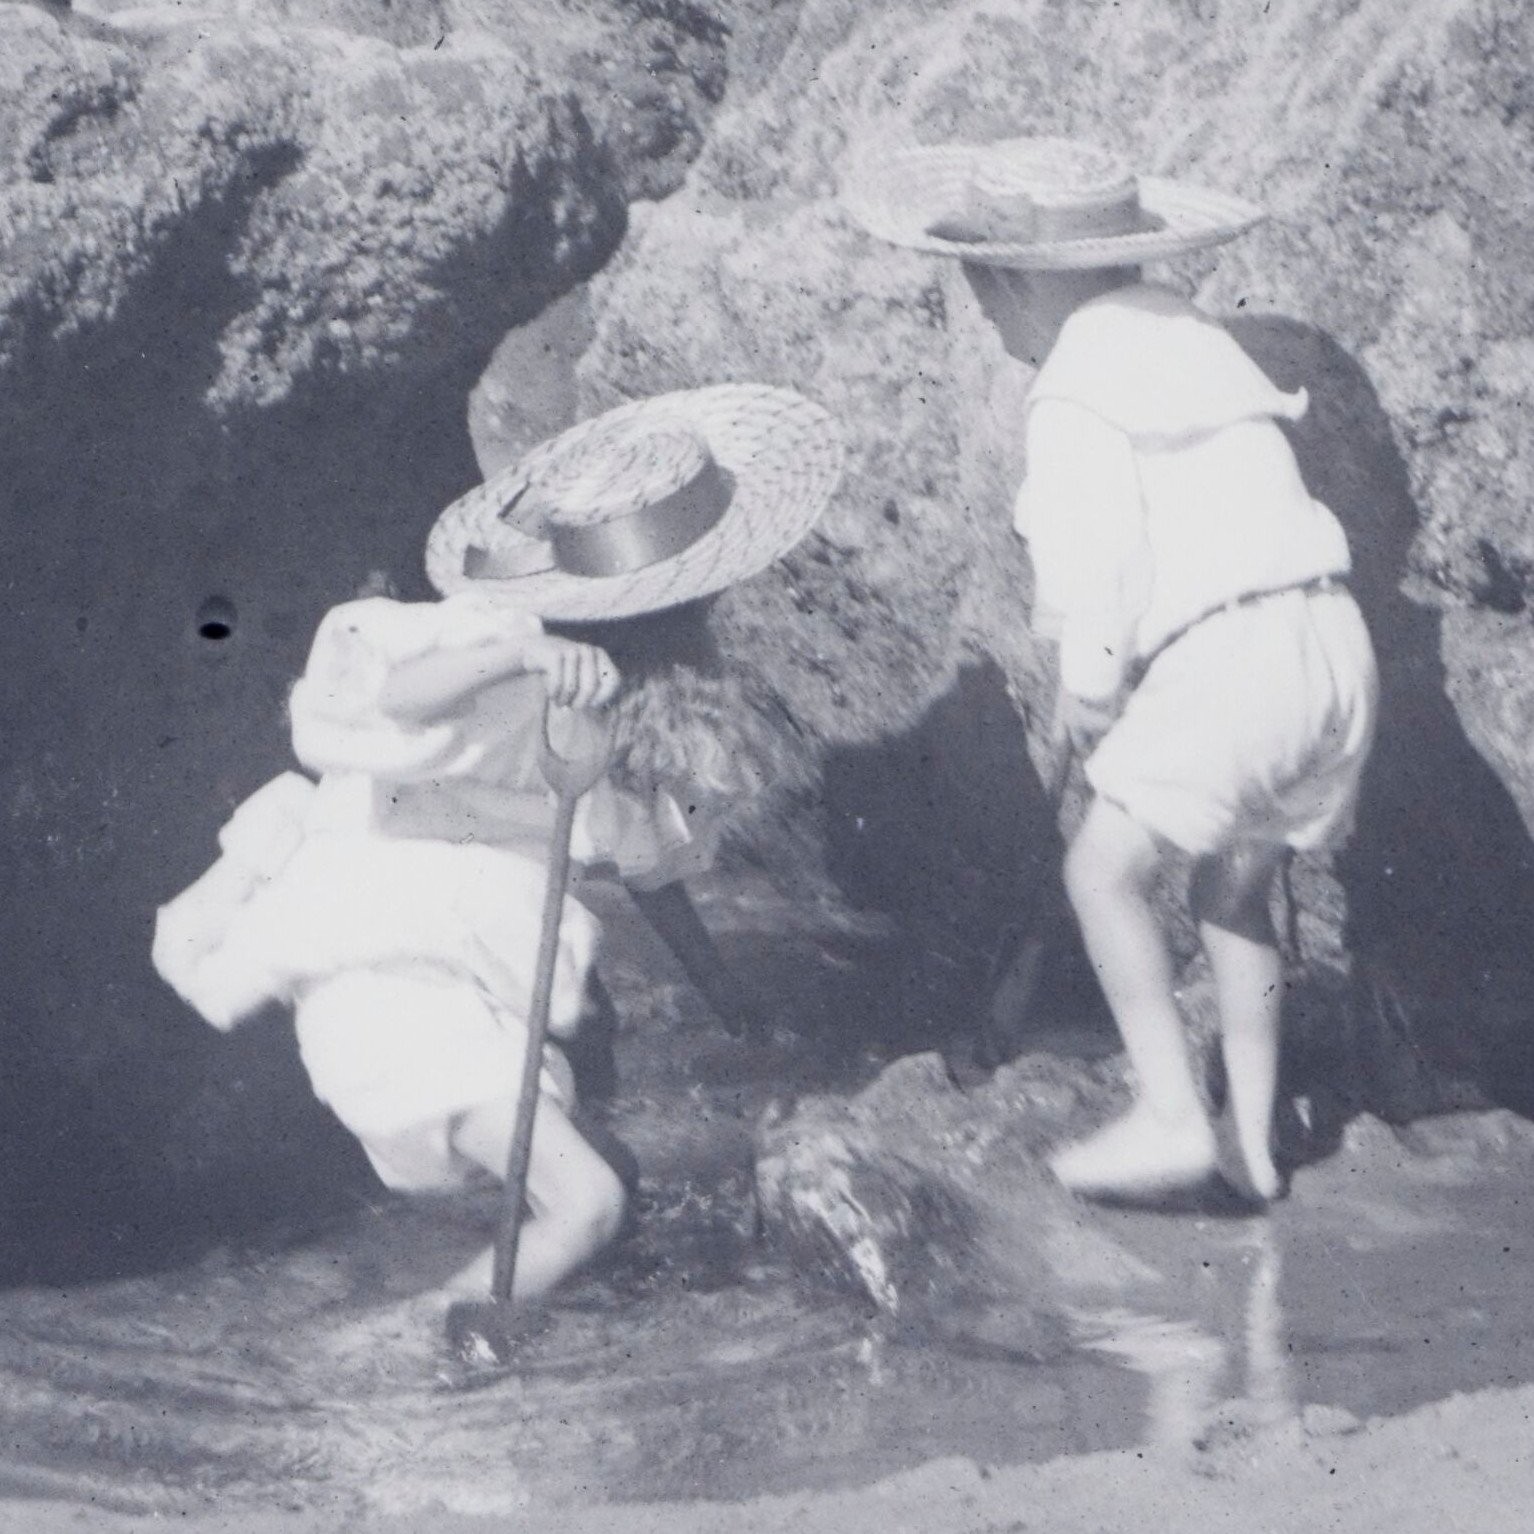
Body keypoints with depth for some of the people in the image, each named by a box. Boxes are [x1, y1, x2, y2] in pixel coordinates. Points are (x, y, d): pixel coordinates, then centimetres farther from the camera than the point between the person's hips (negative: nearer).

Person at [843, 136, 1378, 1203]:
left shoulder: (1077, 393, -3)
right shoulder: (1195, 338, 20)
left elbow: (1100, 569, -11)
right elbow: (1233, 510, 16)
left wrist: (1086, 695, 0)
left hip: (1229, 658, -8)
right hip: (1335, 637, 8)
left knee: (1106, 869, 6)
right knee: (1235, 889, 20)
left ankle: (1171, 1116, 2)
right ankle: (1256, 1140, 24)